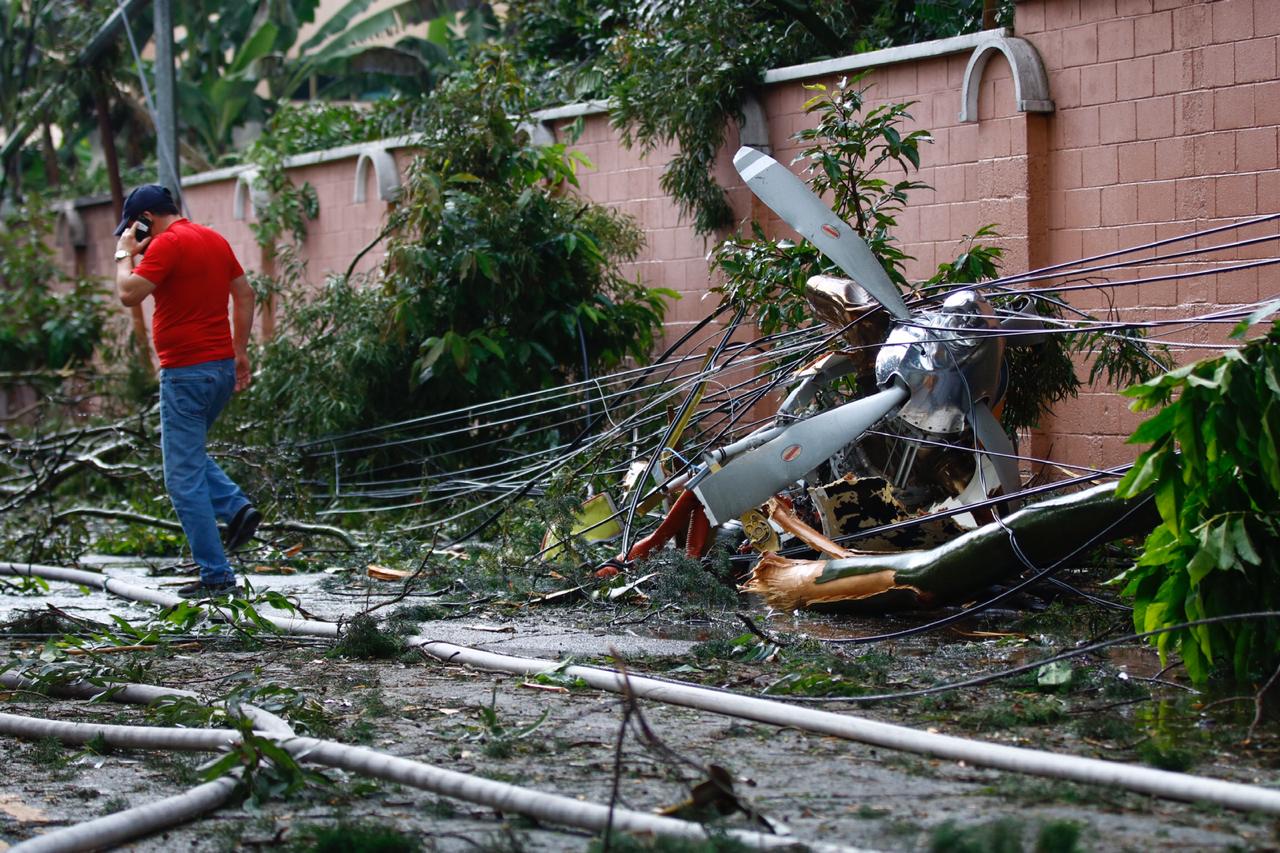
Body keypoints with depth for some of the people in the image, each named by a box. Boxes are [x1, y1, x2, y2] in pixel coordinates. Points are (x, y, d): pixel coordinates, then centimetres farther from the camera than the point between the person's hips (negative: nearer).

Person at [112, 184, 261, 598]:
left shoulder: (167, 244, -14)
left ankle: (216, 576, -2)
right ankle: (236, 506, 8)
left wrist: (125, 253, -5)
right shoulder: (215, 239, 12)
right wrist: (240, 351, 20)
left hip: (186, 373, -9)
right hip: (222, 366, 9)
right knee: (185, 449, 27)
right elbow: (245, 294, 16)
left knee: (184, 478, -2)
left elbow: (129, 294, -20)